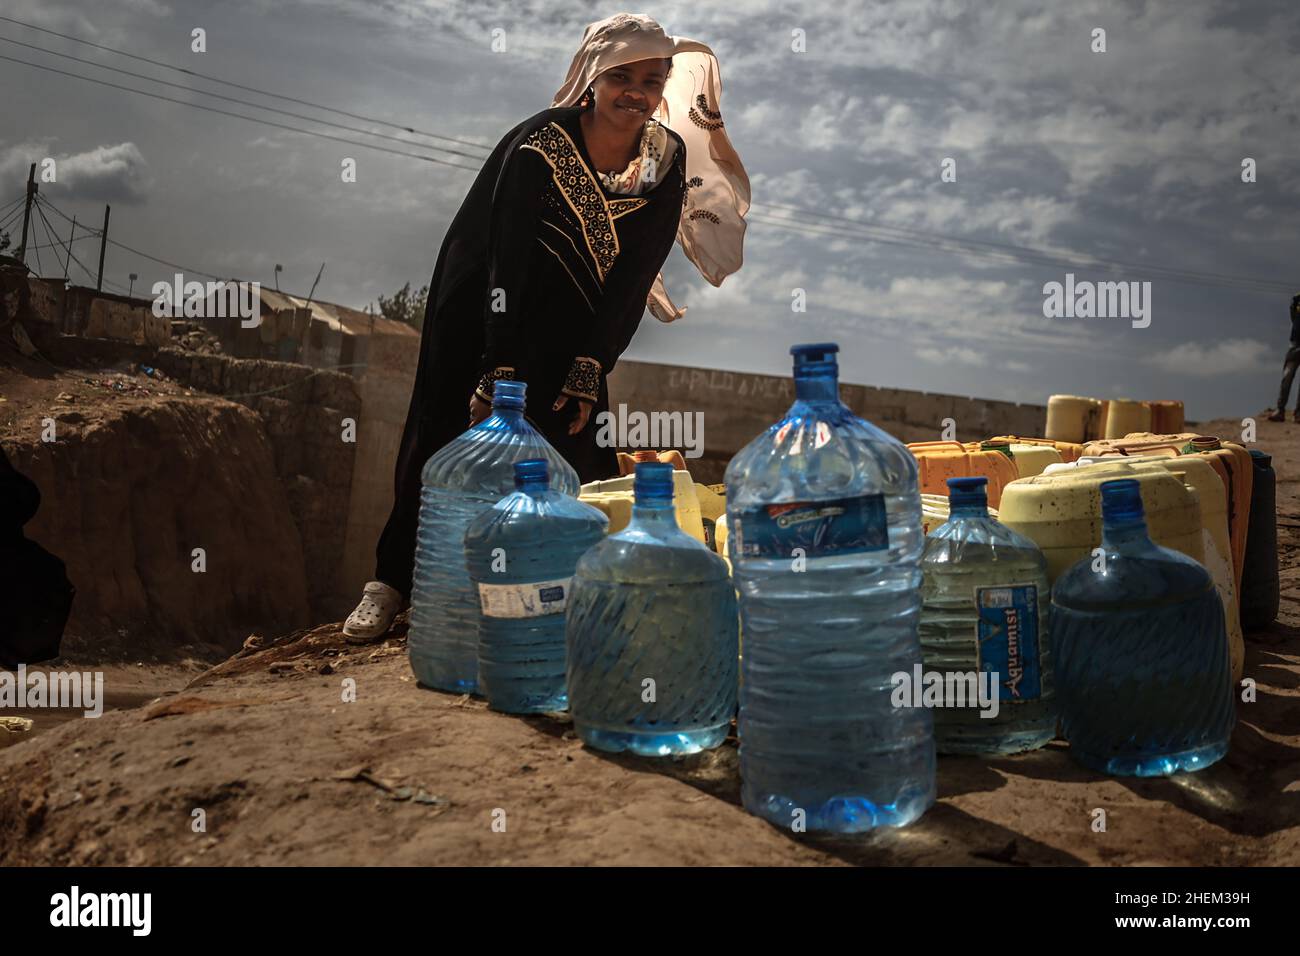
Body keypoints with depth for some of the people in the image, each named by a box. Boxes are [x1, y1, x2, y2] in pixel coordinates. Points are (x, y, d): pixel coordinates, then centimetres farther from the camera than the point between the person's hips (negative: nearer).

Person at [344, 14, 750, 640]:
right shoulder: (537, 143, -21)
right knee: (449, 434, -1)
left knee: (570, 444, -2)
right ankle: (391, 583, 10)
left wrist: (589, 369, -13)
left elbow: (634, 274, -9)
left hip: (569, 329, 3)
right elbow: (507, 264, -24)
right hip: (482, 309, -3)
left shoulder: (668, 157, -9)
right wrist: (501, 372, -28)